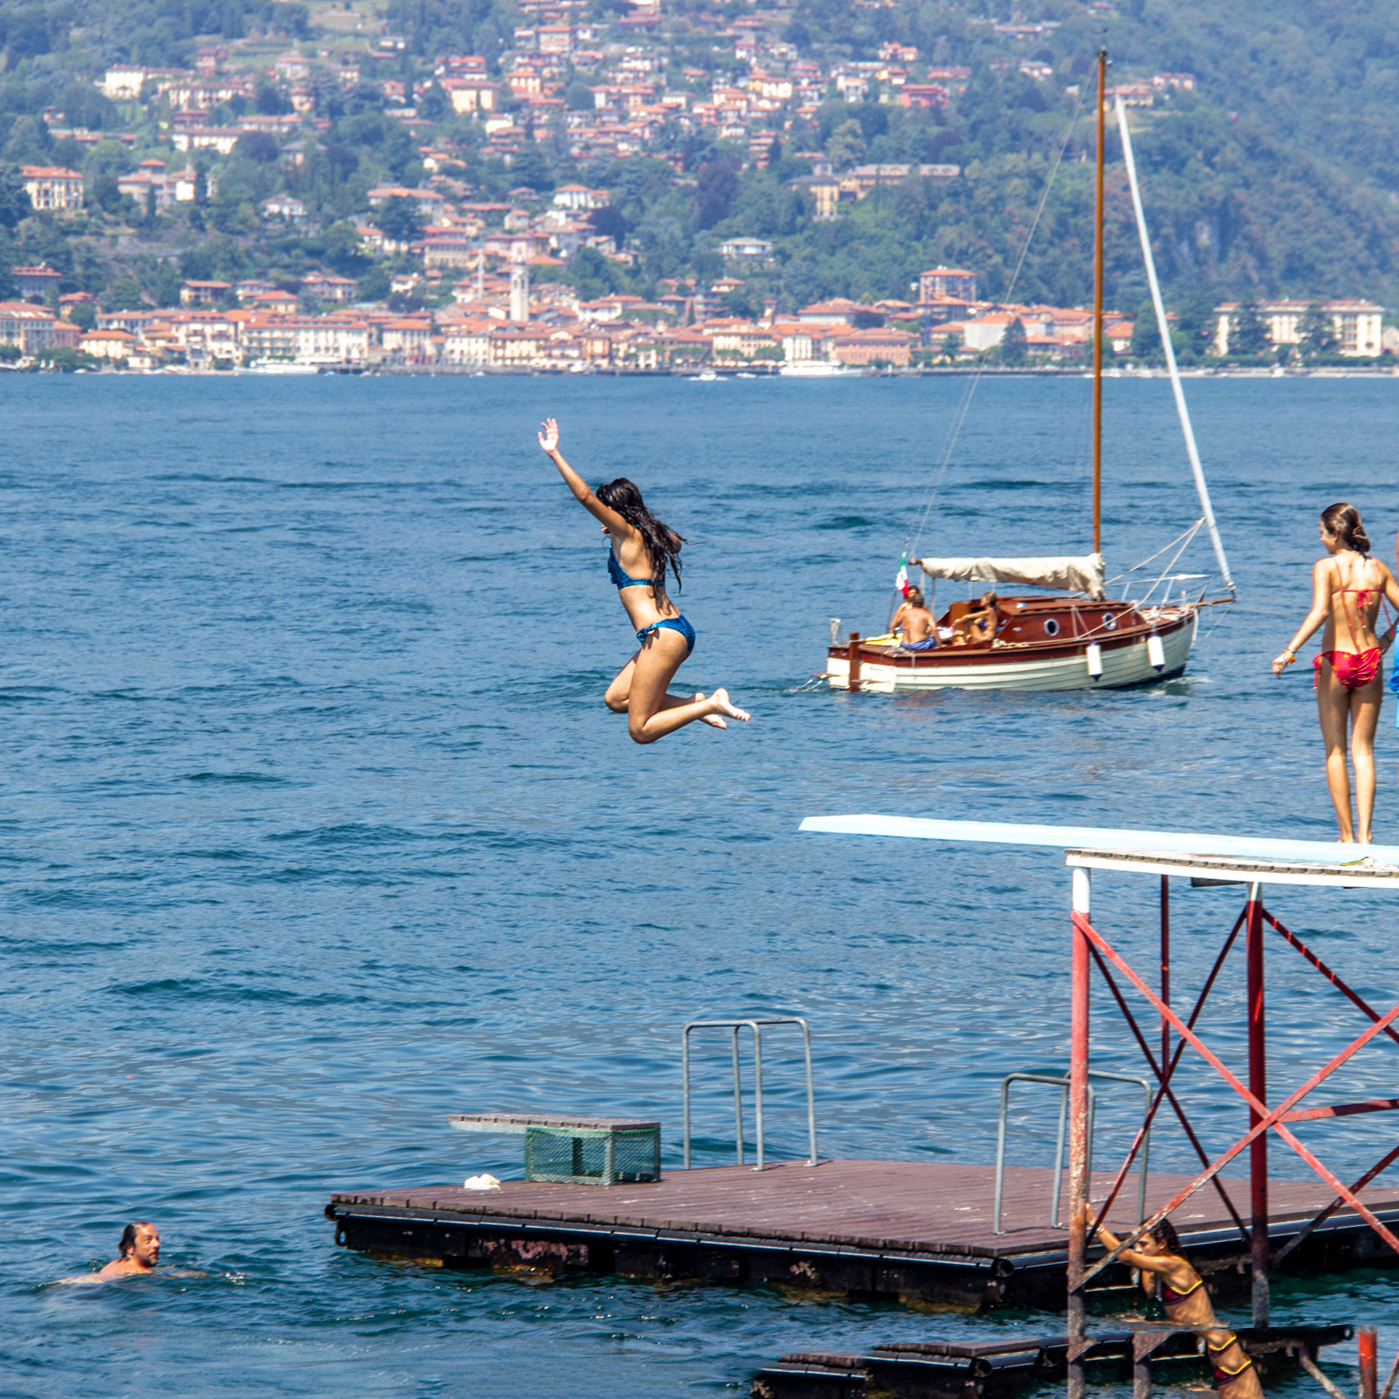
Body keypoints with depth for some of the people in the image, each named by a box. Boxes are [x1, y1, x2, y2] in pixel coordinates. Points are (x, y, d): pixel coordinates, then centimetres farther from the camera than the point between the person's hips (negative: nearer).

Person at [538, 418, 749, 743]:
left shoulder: (627, 533, -7)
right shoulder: (652, 534, 17)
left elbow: (585, 497, -18)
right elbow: (676, 543, 43)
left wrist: (555, 455, -15)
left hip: (662, 635, -9)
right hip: (676, 631, 9)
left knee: (640, 730, -5)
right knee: (615, 699, 17)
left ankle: (712, 704, -12)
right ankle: (699, 702, 10)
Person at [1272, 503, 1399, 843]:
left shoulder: (1326, 567, -9)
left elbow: (1319, 611, -24)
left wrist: (1290, 651, -28)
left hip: (1335, 662, -3)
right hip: (1370, 662, 3)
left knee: (1335, 751, 7)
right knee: (1363, 750, 8)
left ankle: (1347, 835, 7)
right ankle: (1363, 834, -1)